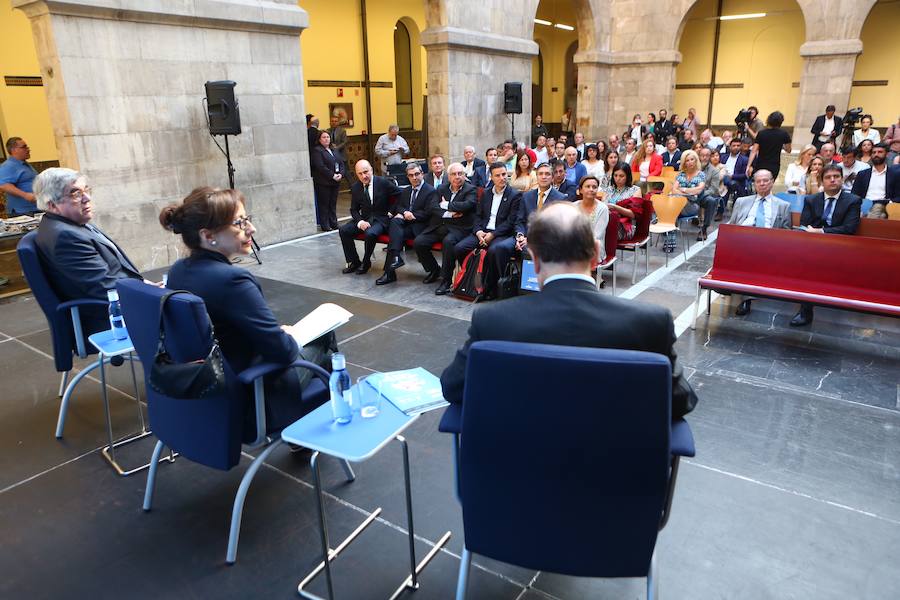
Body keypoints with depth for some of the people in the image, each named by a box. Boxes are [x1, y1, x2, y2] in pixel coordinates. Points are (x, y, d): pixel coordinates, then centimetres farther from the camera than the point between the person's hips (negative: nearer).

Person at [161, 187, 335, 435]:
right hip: (243, 407, -8)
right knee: (324, 349, 15)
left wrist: (277, 332, 7)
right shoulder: (231, 280, -29)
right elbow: (282, 351, -24)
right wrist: (287, 335, -2)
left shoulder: (178, 270, -3)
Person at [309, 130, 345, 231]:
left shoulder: (334, 150, 17)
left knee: (333, 204, 11)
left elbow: (341, 163, 11)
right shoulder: (317, 151, -6)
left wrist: (341, 174, -7)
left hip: (336, 182, 7)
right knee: (324, 204, -1)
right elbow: (320, 167, -16)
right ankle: (325, 226, 4)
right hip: (323, 183, -7)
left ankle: (334, 223, 18)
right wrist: (332, 175, -17)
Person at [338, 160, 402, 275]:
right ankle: (353, 262, 0)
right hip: (364, 218, 5)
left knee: (370, 233, -35)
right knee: (343, 230, -16)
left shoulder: (383, 182, -7)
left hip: (381, 219, -5)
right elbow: (354, 209, 8)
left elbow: (401, 195, -2)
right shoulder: (355, 187, 4)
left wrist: (392, 211, -6)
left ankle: (366, 262, -8)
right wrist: (360, 221, -12)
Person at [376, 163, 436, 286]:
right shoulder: (405, 191, 22)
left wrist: (412, 215, -12)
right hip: (404, 222, 6)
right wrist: (405, 212, -6)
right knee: (394, 221, -29)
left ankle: (389, 273, -27)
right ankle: (396, 257, -35)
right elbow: (398, 207, 16)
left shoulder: (430, 191, 0)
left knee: (393, 234, -27)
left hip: (418, 225, -6)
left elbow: (428, 213, -7)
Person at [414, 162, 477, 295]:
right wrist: (449, 214, -13)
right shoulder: (441, 189, 17)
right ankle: (434, 270, 12)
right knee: (418, 242, -13)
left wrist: (445, 205, -6)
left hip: (458, 228, -5)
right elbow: (432, 207, 3)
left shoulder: (470, 190, 2)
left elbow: (466, 205, -18)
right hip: (438, 226, 6)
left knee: (448, 241, -36)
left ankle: (446, 280, -23)